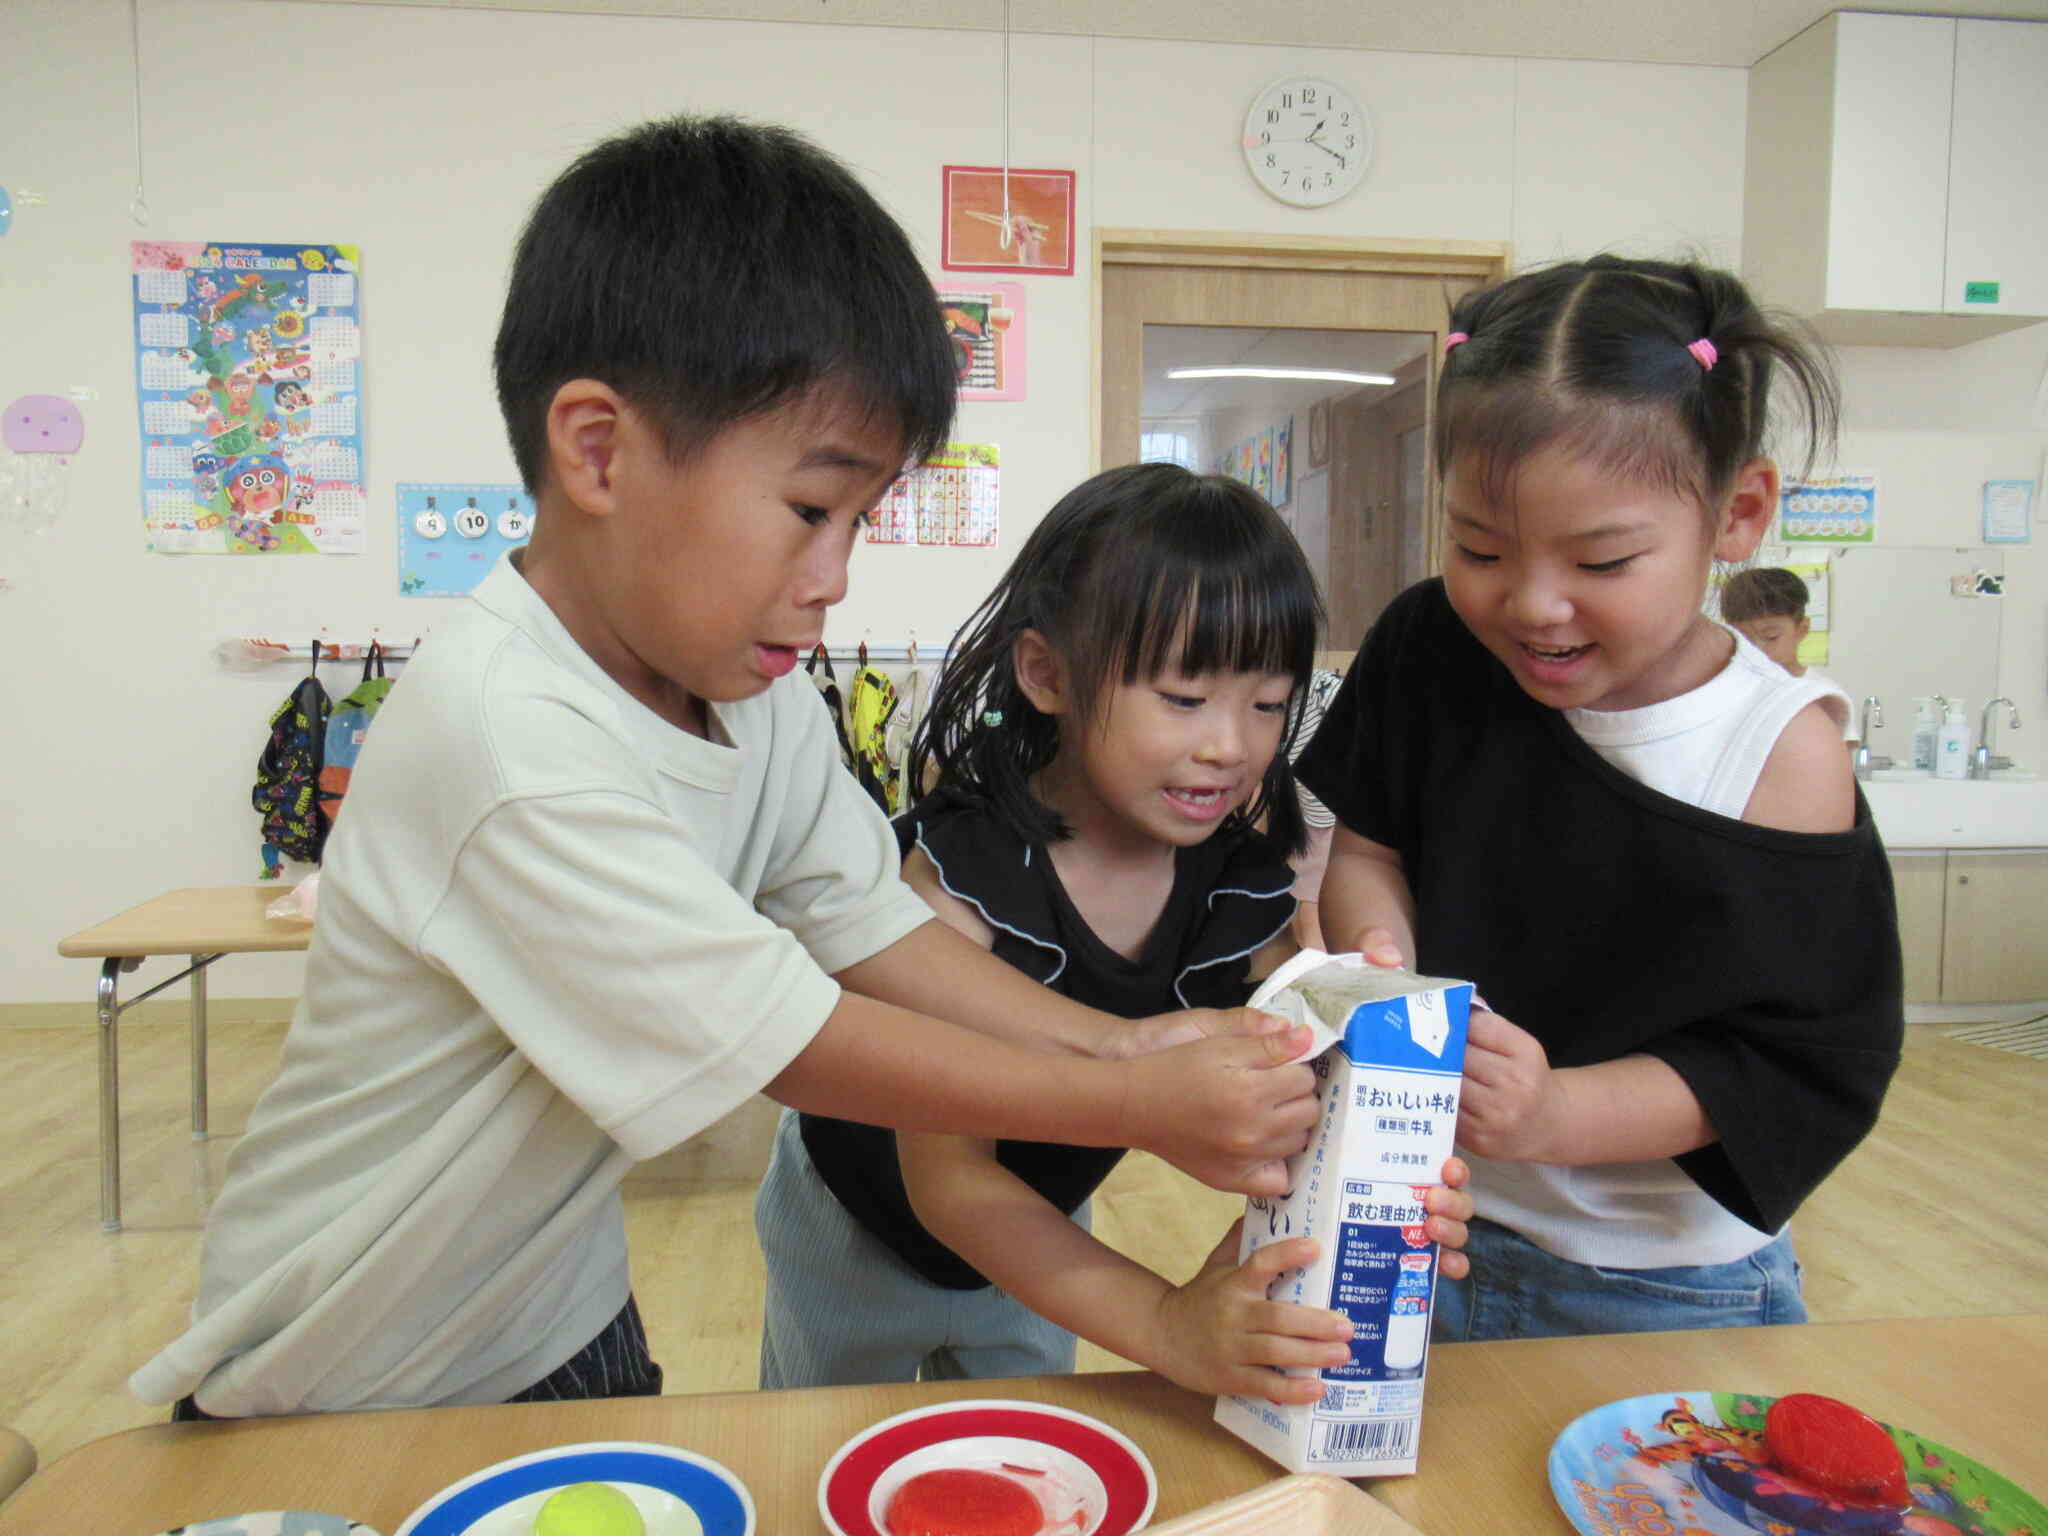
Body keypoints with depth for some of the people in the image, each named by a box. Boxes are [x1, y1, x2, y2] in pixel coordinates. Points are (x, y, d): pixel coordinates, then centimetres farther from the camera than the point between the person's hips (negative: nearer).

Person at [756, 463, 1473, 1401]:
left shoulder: (1246, 891, -19)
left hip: (1041, 1231, 4)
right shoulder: (960, 867, -34)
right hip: (864, 1229, -3)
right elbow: (948, 1175, -38)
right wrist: (1164, 1323, -50)